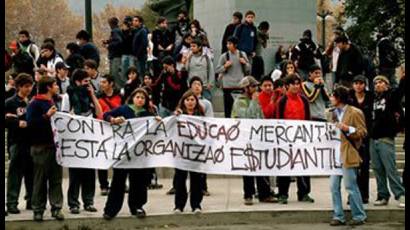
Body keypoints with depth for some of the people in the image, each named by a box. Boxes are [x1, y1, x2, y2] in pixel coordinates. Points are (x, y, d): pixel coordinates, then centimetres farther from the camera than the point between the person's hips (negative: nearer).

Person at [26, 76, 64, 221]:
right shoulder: (35, 104, -6)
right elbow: (30, 123, -16)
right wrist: (46, 116, -22)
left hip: (55, 145, 6)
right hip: (41, 146, -6)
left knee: (56, 178, 5)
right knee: (40, 179, -1)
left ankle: (56, 208, 8)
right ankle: (38, 209, 6)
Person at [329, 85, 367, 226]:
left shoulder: (354, 113, -6)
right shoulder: (335, 113, 17)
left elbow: (363, 132, -9)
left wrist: (347, 129, -20)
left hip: (348, 155, -7)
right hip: (335, 154, 7)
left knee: (350, 186, -3)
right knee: (334, 186, 5)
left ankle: (359, 216, 9)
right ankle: (338, 216, 12)